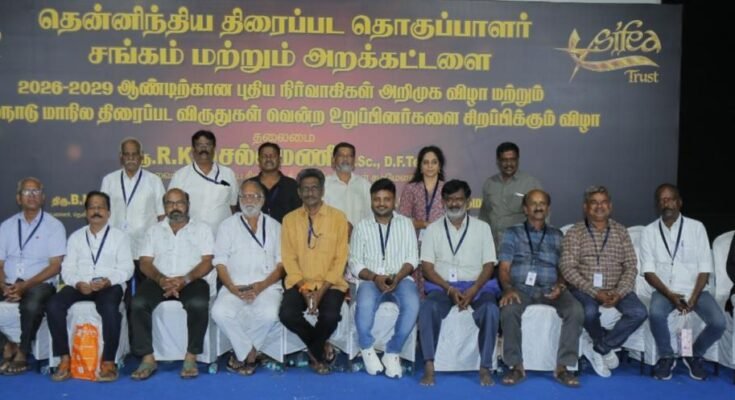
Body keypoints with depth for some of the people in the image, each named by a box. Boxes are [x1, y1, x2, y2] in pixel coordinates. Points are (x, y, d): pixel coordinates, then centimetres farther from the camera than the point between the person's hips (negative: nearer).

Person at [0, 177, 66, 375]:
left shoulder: (54, 226, 3)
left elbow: (55, 266, -4)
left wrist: (25, 285, -15)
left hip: (39, 284, -4)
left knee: (32, 305, -37)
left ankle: (22, 353, -16)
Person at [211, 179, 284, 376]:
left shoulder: (274, 226, 14)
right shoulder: (227, 225, 14)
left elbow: (282, 264, 6)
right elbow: (220, 262, 6)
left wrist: (262, 285, -11)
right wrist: (232, 288, -11)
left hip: (267, 285, 0)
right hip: (234, 286, 1)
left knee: (268, 314, -32)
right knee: (220, 312, -30)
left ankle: (242, 353, -5)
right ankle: (249, 353, -8)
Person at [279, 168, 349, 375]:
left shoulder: (338, 217, -1)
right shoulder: (290, 219, 5)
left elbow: (340, 259, -4)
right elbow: (289, 259, 2)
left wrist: (322, 290, -14)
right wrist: (304, 289, -12)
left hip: (330, 284, -2)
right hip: (299, 284, 2)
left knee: (330, 316, -29)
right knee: (287, 314, -26)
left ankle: (314, 350, 6)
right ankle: (322, 348, 2)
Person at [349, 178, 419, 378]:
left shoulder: (405, 223, 13)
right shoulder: (362, 226, 11)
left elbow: (412, 259, 5)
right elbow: (355, 263, 4)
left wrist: (397, 277, -14)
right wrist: (375, 277, -14)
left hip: (400, 278, 1)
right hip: (371, 279, -1)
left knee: (412, 304, -32)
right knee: (365, 305, -34)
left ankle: (393, 352, -13)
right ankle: (367, 348, -6)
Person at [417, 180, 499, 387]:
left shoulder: (482, 227, 11)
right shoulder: (433, 229, 10)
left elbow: (489, 265, 5)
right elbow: (427, 267, 3)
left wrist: (473, 290, -13)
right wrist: (449, 289, -13)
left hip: (476, 286, 0)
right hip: (443, 286, 0)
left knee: (490, 310, -32)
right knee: (428, 308, -32)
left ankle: (485, 367, -21)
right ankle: (429, 367, -27)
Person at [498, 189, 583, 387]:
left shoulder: (557, 235, 21)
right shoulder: (512, 233, 15)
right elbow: (504, 268, 5)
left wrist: (559, 285, -8)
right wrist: (508, 288, -16)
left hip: (549, 289, 2)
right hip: (520, 287, -1)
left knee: (576, 310, -28)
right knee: (509, 310, -34)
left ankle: (562, 366, -19)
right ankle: (516, 366, -19)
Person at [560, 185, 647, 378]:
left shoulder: (620, 231, 10)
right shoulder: (575, 232, 1)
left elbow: (630, 266, 5)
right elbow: (568, 268, -8)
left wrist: (619, 292, -14)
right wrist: (595, 292, -19)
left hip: (615, 289, 3)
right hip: (585, 289, -3)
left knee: (639, 312, -23)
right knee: (590, 312, -34)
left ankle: (599, 349, -6)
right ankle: (608, 348, 0)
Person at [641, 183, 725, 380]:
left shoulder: (696, 227, 1)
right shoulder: (649, 231, 1)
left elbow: (705, 268, -3)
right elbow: (648, 271, -3)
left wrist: (694, 297, -16)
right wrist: (669, 295, -18)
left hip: (695, 289, 1)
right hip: (664, 291, -1)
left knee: (718, 323, -24)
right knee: (655, 314, -33)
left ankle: (695, 355, 8)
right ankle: (666, 357, -5)